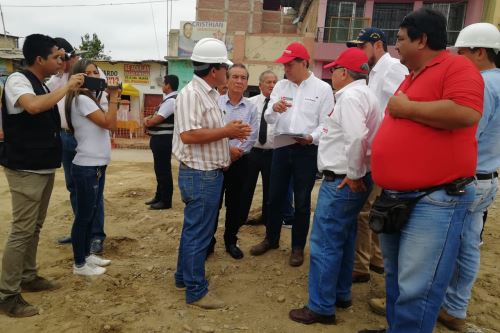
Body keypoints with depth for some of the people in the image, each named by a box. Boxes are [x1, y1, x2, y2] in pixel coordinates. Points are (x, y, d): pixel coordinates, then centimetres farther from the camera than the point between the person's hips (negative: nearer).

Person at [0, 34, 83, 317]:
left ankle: (29, 278, 29)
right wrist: (67, 87, -22)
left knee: (35, 228, 16)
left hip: (44, 168, 9)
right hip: (26, 170, -9)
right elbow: (33, 107, -34)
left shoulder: (42, 86, 13)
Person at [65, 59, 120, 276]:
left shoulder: (90, 99, 17)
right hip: (86, 167, -10)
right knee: (84, 215, 0)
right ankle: (79, 264, 12)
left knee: (92, 213, 17)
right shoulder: (81, 99, -14)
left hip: (96, 165, 10)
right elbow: (108, 123, -19)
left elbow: (109, 124, 14)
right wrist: (113, 97, -14)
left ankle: (86, 254, 30)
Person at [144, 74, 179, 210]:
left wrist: (147, 121, 1)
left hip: (163, 139, -11)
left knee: (163, 170, -3)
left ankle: (166, 201, 6)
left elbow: (156, 120, -20)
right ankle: (159, 196, 31)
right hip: (161, 138, 11)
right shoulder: (170, 99, 15)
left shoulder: (171, 100, -18)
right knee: (160, 169, 18)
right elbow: (157, 116, 17)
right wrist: (149, 118, -4)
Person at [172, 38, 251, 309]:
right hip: (200, 175, -10)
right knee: (198, 233, 1)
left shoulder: (209, 94, 13)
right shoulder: (191, 94, -17)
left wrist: (230, 133, 3)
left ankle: (184, 277, 35)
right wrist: (226, 131, -20)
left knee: (194, 229, 19)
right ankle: (196, 290, 15)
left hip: (209, 173, 10)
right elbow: (188, 135, -26)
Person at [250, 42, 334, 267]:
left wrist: (312, 137, -23)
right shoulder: (280, 86, 9)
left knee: (302, 201, 7)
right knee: (275, 196, 12)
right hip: (282, 147, 4)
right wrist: (273, 108, -18)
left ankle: (298, 247, 23)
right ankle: (271, 239, 31)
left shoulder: (322, 88, -1)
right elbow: (268, 119, 4)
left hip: (307, 149, -3)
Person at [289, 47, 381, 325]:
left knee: (324, 244, -2)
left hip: (342, 182, -11)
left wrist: (354, 175, -20)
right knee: (343, 240, 19)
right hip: (349, 181, 11)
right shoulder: (361, 94, 16)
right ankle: (341, 294, 34)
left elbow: (356, 137, -29)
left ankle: (321, 307, 10)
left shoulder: (351, 97, -17)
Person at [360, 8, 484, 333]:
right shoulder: (411, 77, 19)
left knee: (416, 288, -5)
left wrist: (407, 107, -14)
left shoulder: (457, 66, -7)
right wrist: (368, 170, 22)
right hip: (397, 196, 9)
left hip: (436, 198, -9)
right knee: (396, 277, 19)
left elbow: (466, 113, -25)